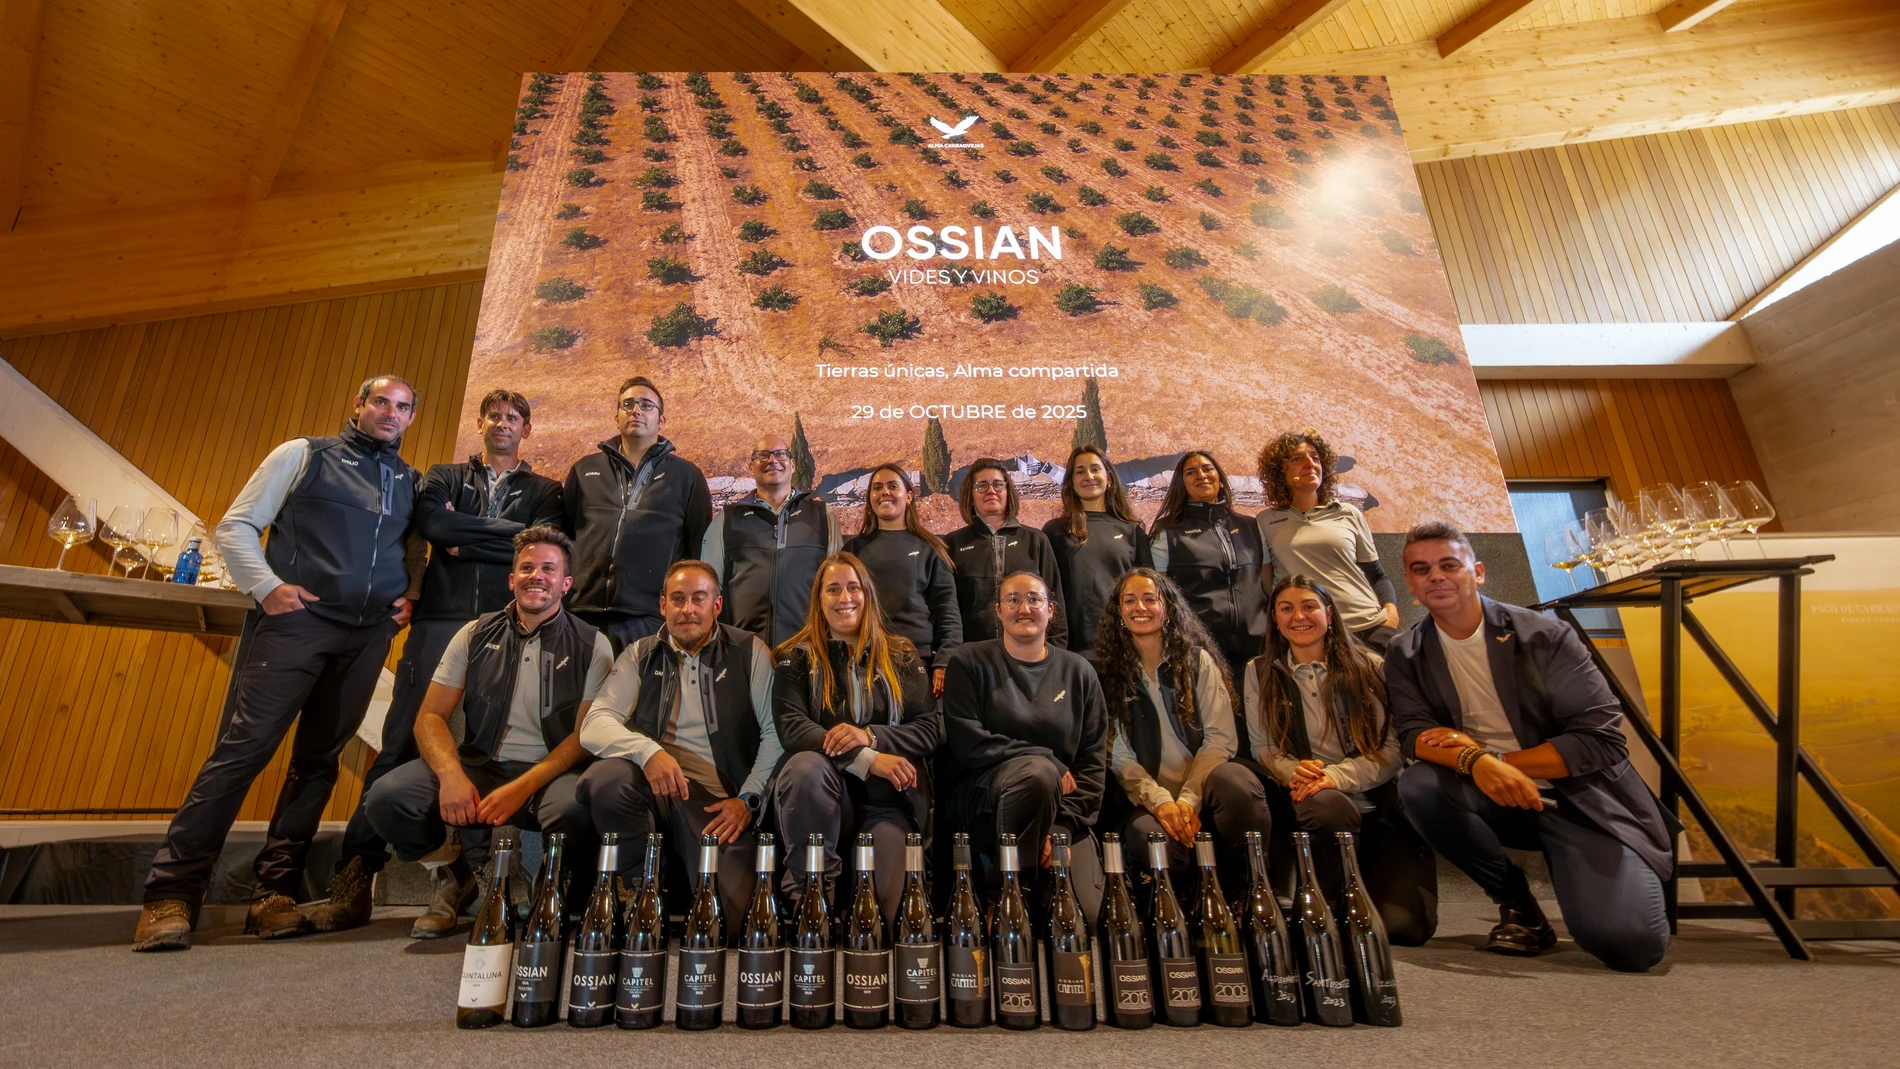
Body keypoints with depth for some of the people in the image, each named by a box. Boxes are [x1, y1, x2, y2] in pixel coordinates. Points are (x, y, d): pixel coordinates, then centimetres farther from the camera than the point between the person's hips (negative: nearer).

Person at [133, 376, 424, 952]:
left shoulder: (412, 482, 17)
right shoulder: (304, 454, 8)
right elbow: (236, 526, 5)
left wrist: (411, 593, 3)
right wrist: (266, 585, -10)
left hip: (368, 637, 4)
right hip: (296, 619, -3)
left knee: (318, 760, 6)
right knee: (242, 748, -8)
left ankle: (275, 893, 14)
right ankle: (171, 894, 1)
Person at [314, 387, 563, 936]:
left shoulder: (544, 492, 16)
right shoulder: (445, 477, 19)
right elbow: (430, 522, -3)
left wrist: (463, 538, -3)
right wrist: (505, 532, -2)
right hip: (439, 623, 1)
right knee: (399, 746, -2)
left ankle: (455, 881, 7)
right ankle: (354, 880, 7)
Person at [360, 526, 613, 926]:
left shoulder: (591, 646, 0)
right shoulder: (476, 634, 9)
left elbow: (587, 735, -6)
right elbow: (431, 717, 5)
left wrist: (522, 788, -19)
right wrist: (452, 775, -15)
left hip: (549, 774, -3)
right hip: (479, 767, 3)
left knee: (576, 808, -36)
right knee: (387, 797, -23)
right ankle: (465, 877, 4)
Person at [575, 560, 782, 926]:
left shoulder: (750, 652, 8)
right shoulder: (640, 656, 13)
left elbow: (775, 732, 3)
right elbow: (594, 726, 1)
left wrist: (749, 799, -8)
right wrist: (647, 750, -19)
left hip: (720, 799, -2)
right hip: (653, 784, 3)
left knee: (728, 920, -25)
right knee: (604, 779, -31)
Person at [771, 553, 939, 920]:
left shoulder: (903, 656, 14)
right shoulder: (796, 658, 10)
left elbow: (930, 730, 6)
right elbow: (790, 728, -6)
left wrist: (870, 736, -15)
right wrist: (867, 760, -18)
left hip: (889, 798, 0)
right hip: (820, 790, 0)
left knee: (884, 911, -23)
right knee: (805, 766, -35)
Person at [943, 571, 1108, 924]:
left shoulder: (1077, 671, 10)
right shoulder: (970, 661, 2)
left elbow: (1093, 760, 5)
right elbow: (967, 743, -9)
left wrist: (1063, 827, -9)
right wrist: (1048, 761, -11)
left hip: (1062, 816, 3)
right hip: (986, 800, -2)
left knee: (1090, 915, -19)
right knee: (1037, 772, -35)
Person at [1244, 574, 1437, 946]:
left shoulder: (1368, 667, 5)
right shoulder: (1260, 673, 8)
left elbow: (1393, 747, -1)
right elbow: (1262, 748, 6)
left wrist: (1337, 775, -18)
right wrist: (1293, 772, -17)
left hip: (1377, 795, 0)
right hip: (1312, 797, 0)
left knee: (1404, 925, -18)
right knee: (1330, 806, -39)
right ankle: (1330, 908, -11)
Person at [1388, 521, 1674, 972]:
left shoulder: (1543, 636, -11)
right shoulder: (1406, 655, -2)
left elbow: (1603, 737, -13)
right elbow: (1413, 733, -12)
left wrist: (1502, 760, -22)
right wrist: (1474, 761, -34)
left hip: (1575, 796, -2)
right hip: (1491, 798, 3)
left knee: (1630, 941, -22)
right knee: (1418, 786, -29)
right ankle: (1516, 904, -4)